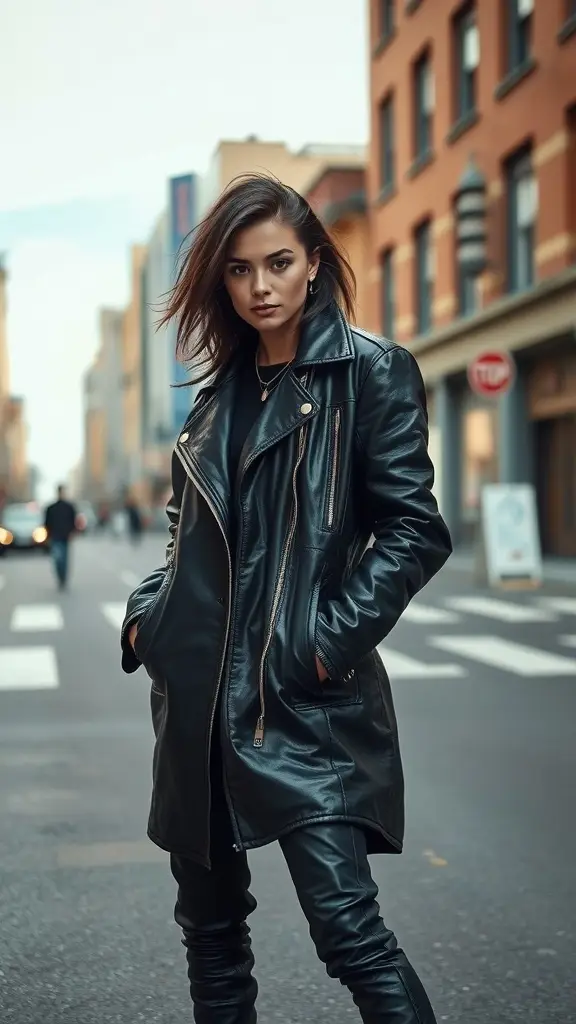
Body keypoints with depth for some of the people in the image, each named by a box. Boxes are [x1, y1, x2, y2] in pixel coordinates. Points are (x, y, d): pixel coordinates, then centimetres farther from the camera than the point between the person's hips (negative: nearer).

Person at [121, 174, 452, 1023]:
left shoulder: (371, 371, -4)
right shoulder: (221, 390, 14)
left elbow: (415, 529, -9)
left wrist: (332, 640, -16)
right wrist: (147, 612, 6)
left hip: (305, 696, -6)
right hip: (198, 691, 6)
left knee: (347, 925, -11)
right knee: (209, 918, 15)